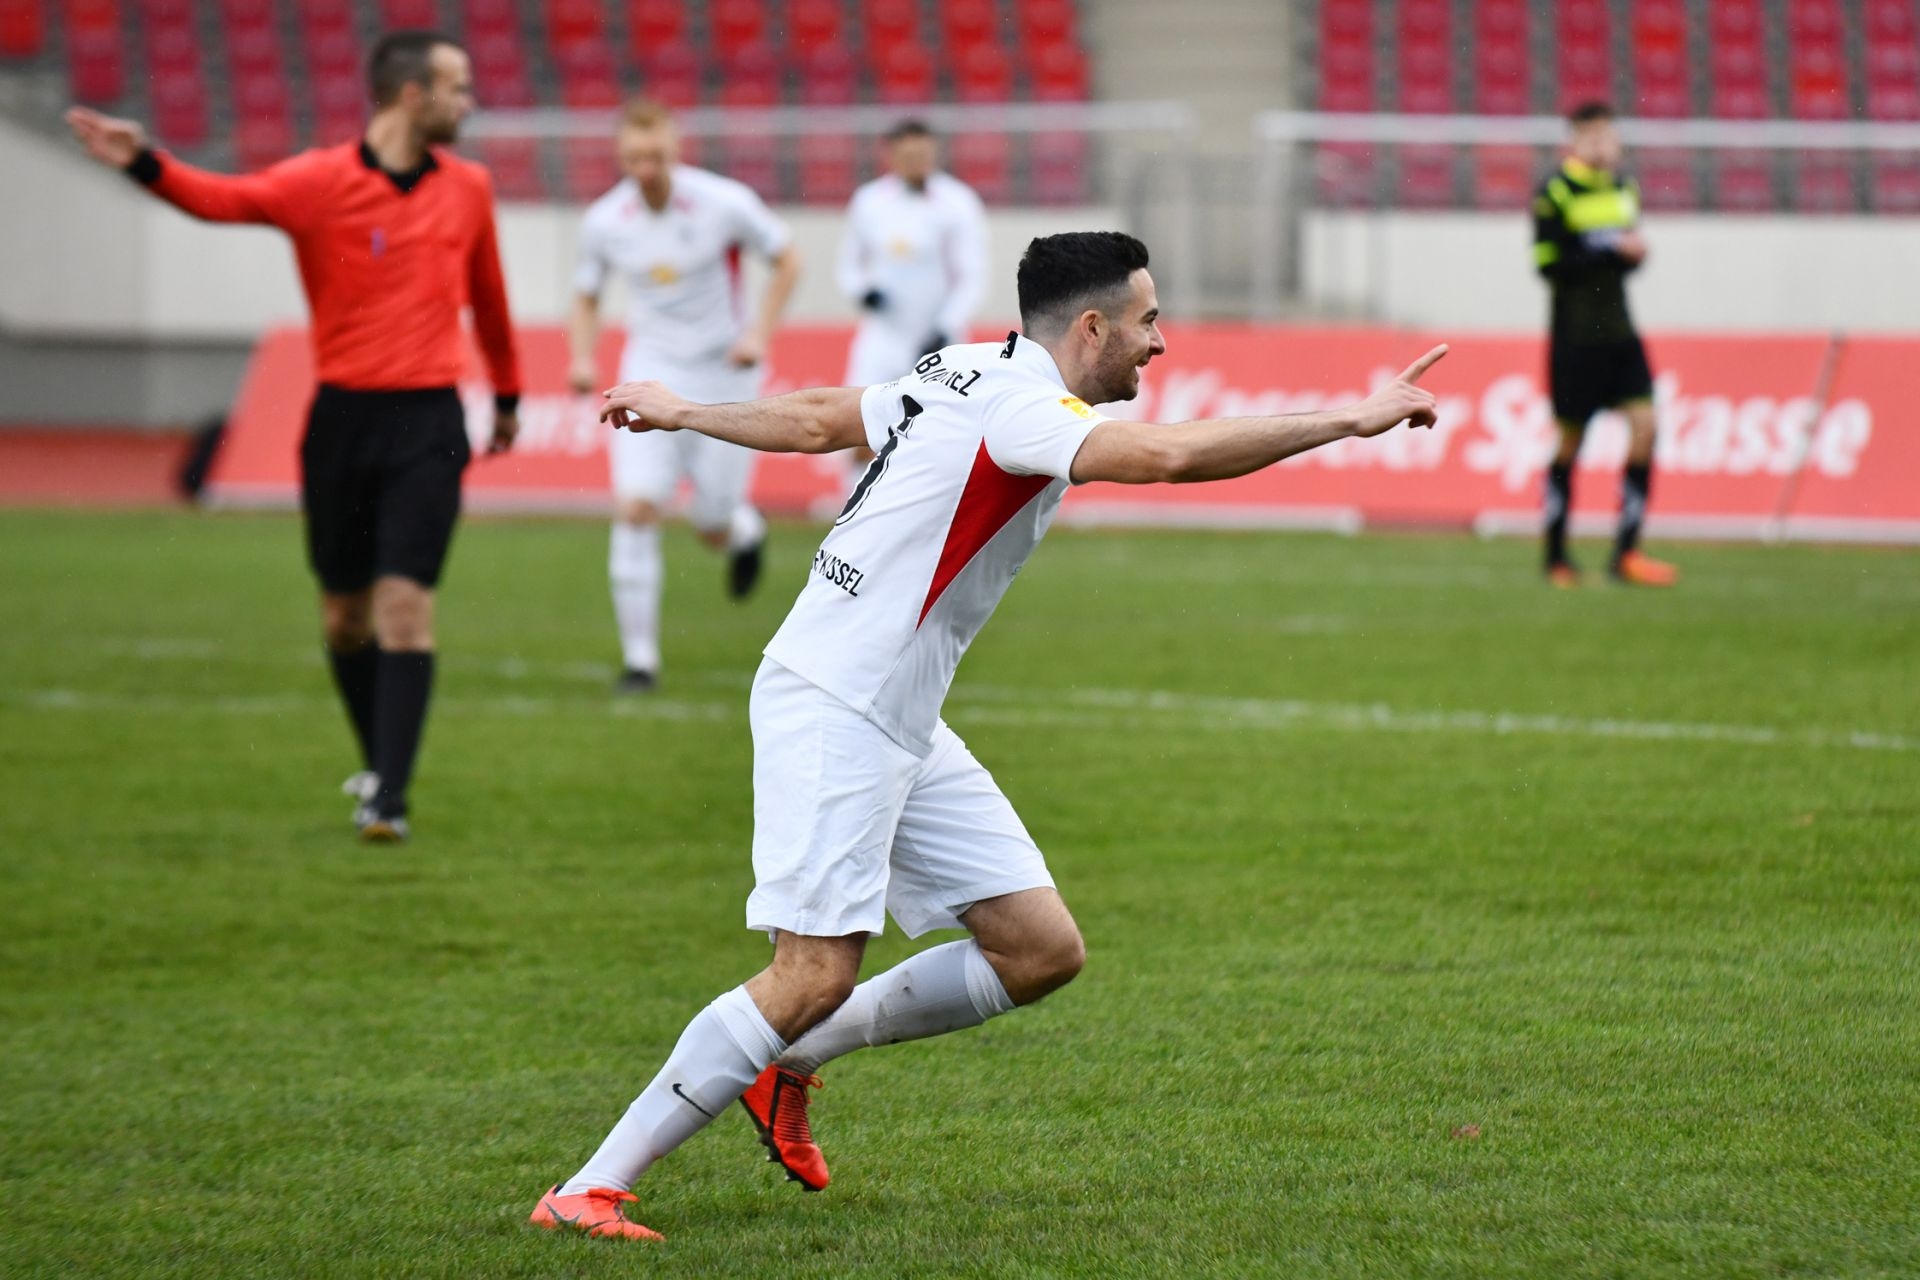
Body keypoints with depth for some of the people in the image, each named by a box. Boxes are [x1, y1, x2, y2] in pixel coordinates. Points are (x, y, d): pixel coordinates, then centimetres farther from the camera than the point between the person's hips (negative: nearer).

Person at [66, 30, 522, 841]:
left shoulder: (466, 188, 6)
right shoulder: (322, 181, -6)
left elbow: (487, 297, 21)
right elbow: (224, 198, -23)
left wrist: (507, 397, 31)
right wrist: (144, 163, -41)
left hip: (428, 424, 1)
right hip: (343, 417, -1)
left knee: (405, 605, -11)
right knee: (345, 612, 10)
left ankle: (389, 799, -12)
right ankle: (378, 761, 33)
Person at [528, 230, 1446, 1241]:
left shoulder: (966, 375, 12)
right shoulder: (1018, 403, -17)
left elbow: (816, 419, 25)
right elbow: (1168, 456, -34)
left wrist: (679, 413, 41)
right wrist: (1351, 420, -29)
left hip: (900, 729, 10)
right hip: (832, 710, -10)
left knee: (1042, 949, 4)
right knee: (818, 974, -17)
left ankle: (788, 1059, 18)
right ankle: (587, 1191, -10)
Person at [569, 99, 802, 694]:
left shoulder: (724, 203, -14)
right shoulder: (604, 221, -6)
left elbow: (787, 260, 0)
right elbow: (586, 296, 10)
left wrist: (760, 333, -11)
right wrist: (584, 359, -8)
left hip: (722, 377, -1)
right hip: (651, 375, 1)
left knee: (712, 529, 2)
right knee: (635, 507, -17)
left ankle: (743, 530, 43)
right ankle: (639, 655, -8)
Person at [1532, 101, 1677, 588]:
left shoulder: (1624, 188, 12)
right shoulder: (1555, 193, -9)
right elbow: (1549, 264, -15)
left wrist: (1636, 251, 0)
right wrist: (1613, 250, -18)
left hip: (1618, 332, 6)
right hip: (1575, 335, -6)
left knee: (1644, 421, -8)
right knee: (1570, 440, 1)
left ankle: (1626, 552, -5)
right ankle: (1557, 557, 15)